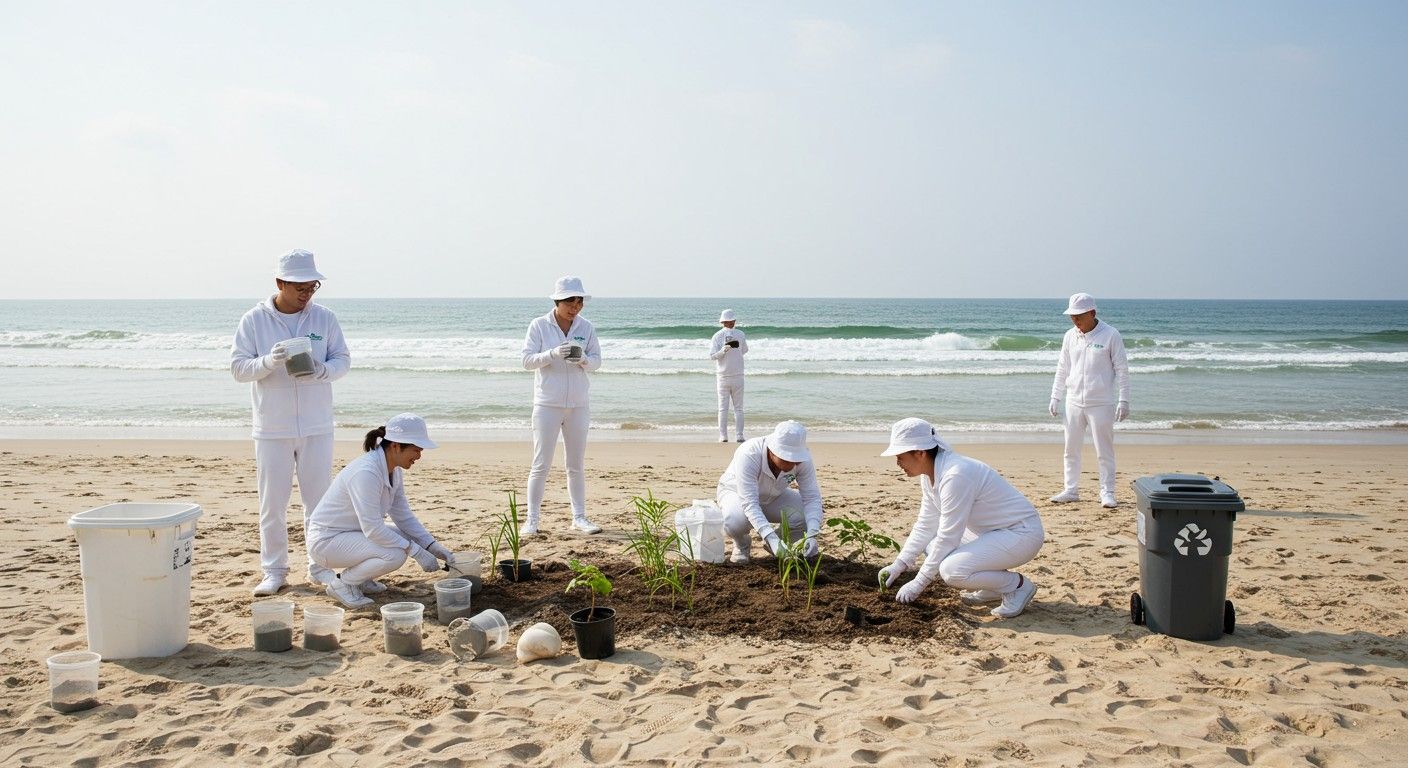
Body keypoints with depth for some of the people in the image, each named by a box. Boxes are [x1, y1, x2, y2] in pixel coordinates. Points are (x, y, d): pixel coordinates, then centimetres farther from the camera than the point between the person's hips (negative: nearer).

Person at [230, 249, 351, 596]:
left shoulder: (324, 318, 1)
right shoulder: (254, 320, -3)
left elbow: (343, 360, 4)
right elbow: (238, 367, -4)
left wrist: (322, 370, -18)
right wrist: (269, 362, -23)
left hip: (316, 426, 1)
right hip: (271, 428, -1)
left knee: (319, 499, 8)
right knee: (272, 502, 4)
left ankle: (320, 567, 20)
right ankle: (274, 570, 16)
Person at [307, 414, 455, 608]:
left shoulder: (394, 470, 0)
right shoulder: (366, 472, -29)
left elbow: (403, 515, 5)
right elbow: (373, 529, -30)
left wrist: (432, 546, -6)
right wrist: (417, 552, -26)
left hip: (353, 534, 9)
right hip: (326, 541, -9)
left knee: (409, 539, 0)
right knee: (396, 554, -26)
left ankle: (360, 579, 12)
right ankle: (341, 583, -5)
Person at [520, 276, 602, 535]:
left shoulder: (586, 327, 3)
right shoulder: (539, 325, -5)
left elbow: (596, 361, 3)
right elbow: (527, 360, -8)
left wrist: (583, 359, -19)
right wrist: (553, 353, -25)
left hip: (578, 405, 3)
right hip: (547, 404, -3)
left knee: (577, 465, 10)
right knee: (541, 465, -2)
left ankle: (579, 517, 19)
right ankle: (532, 519, 5)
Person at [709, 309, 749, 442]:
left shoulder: (717, 336, -5)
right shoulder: (740, 334, -1)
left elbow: (712, 355, -10)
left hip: (722, 376, -1)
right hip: (738, 376, 1)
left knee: (723, 407, 3)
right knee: (738, 407, 6)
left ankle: (723, 436, 0)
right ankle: (739, 435, 2)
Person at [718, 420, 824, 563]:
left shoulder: (802, 459, -26)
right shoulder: (749, 455, -39)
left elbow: (812, 497, -25)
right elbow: (749, 503, -43)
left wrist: (811, 535, -41)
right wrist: (771, 539, -54)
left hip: (773, 497, 4)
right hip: (736, 493, -4)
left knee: (808, 515, -24)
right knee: (736, 521, -38)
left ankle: (781, 544, 9)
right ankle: (742, 544, 0)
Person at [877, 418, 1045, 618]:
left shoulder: (955, 476, -28)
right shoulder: (930, 474, 0)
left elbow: (947, 538, -25)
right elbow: (926, 525, 9)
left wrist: (918, 584, -18)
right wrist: (899, 564, 3)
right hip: (991, 531, 10)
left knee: (951, 570, -26)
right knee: (932, 547, 5)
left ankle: (1018, 585, -4)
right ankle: (993, 587, 12)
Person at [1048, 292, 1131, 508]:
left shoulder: (1110, 335, -8)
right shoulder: (1070, 336, 5)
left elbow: (1122, 370, -5)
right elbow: (1062, 369, 13)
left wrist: (1123, 400, -9)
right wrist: (1055, 397, 11)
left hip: (1101, 403, -5)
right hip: (1074, 402, 5)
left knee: (1104, 451, 1)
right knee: (1071, 449, 9)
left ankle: (1107, 493, 9)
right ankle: (1071, 490, 18)